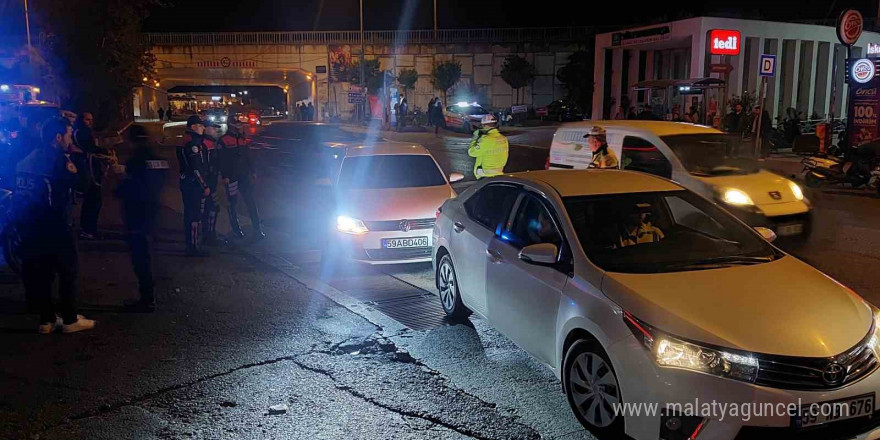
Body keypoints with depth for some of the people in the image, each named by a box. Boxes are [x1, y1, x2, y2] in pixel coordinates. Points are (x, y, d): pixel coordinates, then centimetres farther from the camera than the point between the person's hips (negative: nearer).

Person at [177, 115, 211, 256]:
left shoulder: (186, 140, 13)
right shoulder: (193, 143, -19)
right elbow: (196, 169, -22)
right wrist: (205, 186, -18)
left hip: (186, 182, 11)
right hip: (194, 184, -11)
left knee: (189, 214, 17)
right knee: (196, 215, -5)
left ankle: (190, 243, 28)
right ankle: (193, 247, 0)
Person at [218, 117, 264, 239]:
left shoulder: (243, 139, 12)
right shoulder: (223, 141, -6)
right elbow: (222, 160, -10)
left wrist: (252, 172, 15)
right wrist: (224, 176, -15)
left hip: (244, 175, 5)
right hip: (231, 177, -5)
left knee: (252, 201, 0)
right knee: (233, 203, 6)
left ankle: (258, 229, 2)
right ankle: (236, 229, 18)